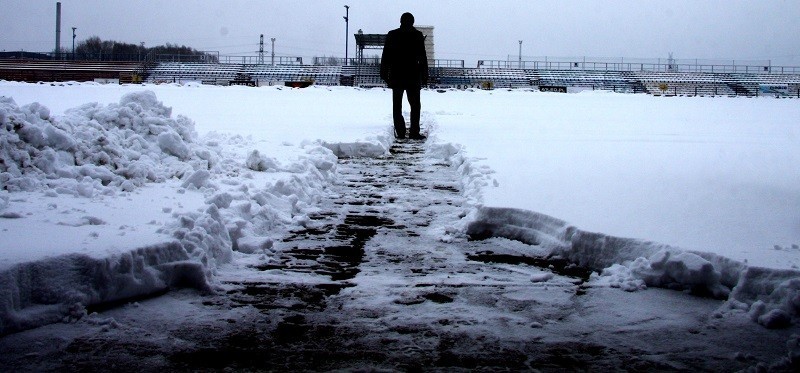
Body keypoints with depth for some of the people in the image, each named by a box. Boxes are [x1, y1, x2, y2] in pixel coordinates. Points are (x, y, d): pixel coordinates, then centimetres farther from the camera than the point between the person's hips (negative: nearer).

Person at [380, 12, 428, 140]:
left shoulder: (392, 35, 4)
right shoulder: (417, 35, -1)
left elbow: (385, 57, 4)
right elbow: (423, 58, -2)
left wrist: (384, 74, 8)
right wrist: (424, 76, 2)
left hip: (396, 76, 2)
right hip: (413, 76, -1)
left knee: (397, 106, 6)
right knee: (415, 105, 4)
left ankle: (400, 132, 0)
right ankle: (414, 132, -4)